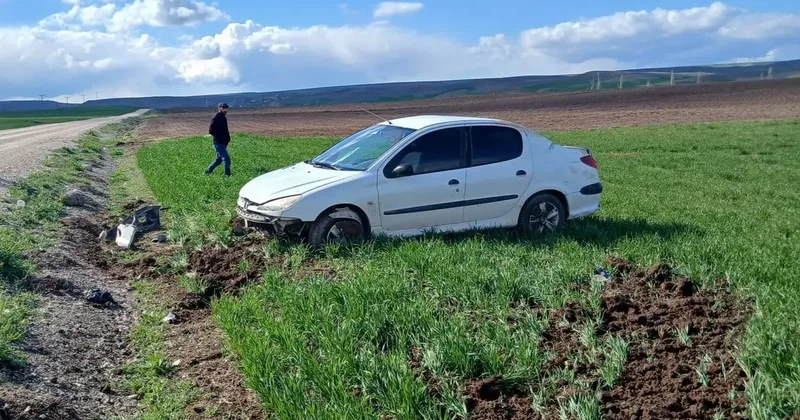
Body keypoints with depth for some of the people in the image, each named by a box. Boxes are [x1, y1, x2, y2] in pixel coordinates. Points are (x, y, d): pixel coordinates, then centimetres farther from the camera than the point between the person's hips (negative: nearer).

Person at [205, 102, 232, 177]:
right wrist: (220, 137, -18)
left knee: (219, 159, 17)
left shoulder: (223, 118, 13)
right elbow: (211, 131, -20)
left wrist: (227, 137, 9)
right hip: (218, 143, -9)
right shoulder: (216, 119, -14)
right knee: (227, 159, -11)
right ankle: (228, 175, -4)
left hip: (223, 143, 9)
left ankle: (208, 171, 30)